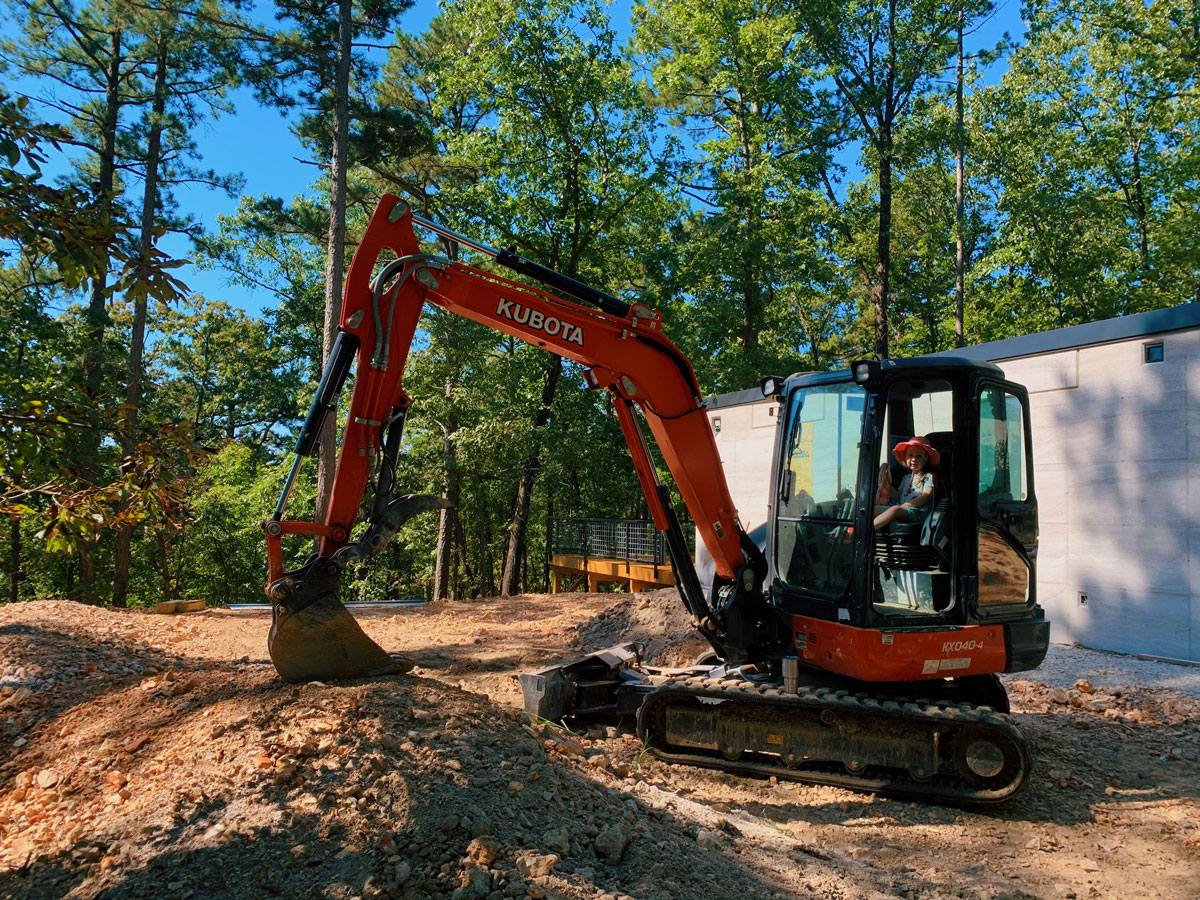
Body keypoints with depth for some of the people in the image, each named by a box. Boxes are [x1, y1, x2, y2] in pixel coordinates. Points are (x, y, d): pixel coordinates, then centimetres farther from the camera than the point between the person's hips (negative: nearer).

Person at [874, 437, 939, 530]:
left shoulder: (929, 476, 9)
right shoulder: (906, 478, 29)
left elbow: (926, 497, -4)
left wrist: (905, 506, -13)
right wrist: (888, 486, 6)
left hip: (917, 512, -6)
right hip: (901, 508, 6)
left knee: (895, 509, -37)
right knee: (875, 508, -19)